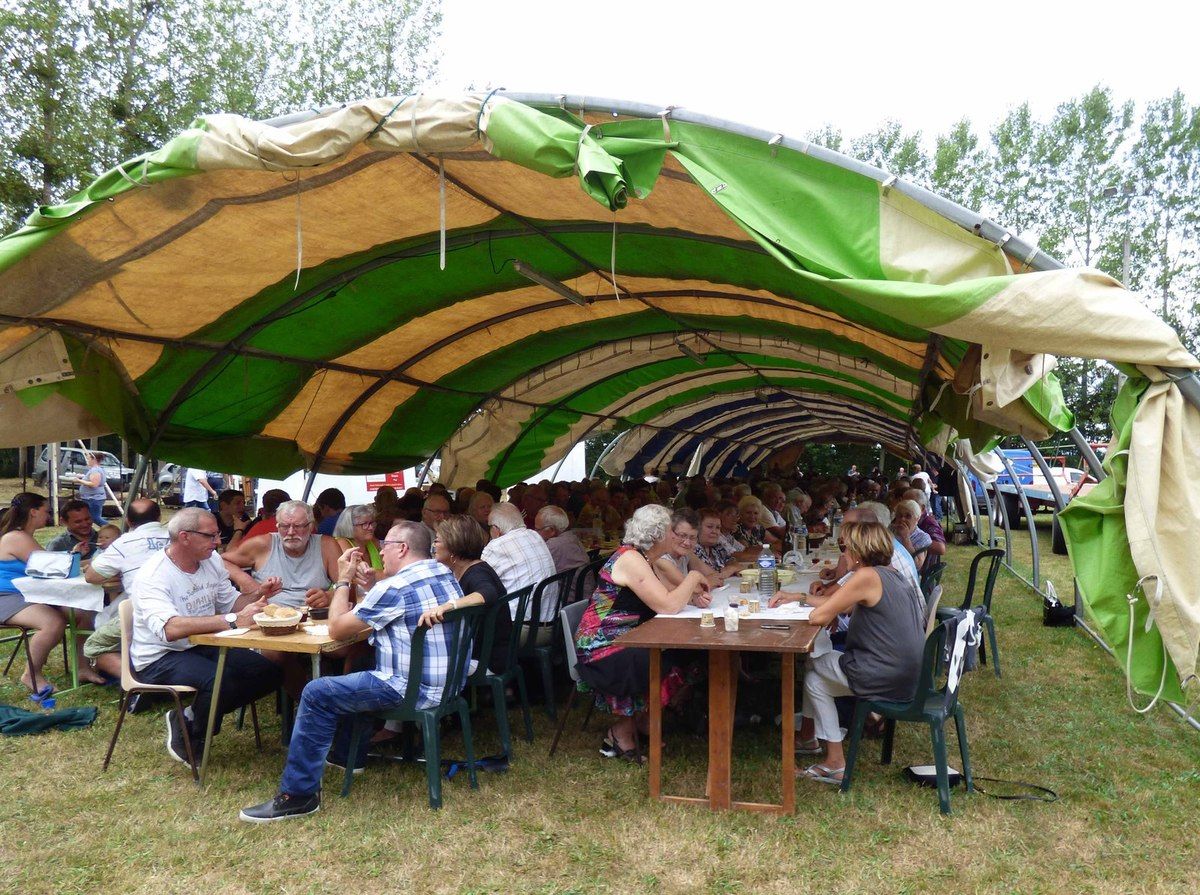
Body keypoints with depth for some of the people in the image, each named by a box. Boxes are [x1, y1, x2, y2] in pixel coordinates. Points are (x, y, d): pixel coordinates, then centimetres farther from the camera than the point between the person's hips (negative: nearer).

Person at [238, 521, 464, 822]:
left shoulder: (395, 587, -18)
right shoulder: (445, 573, 9)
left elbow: (337, 628, -8)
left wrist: (343, 580, 3)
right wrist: (367, 584, 15)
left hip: (415, 690, -10)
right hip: (449, 682, 10)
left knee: (317, 694, -5)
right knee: (354, 676, 30)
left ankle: (298, 794, -1)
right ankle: (348, 755, 43)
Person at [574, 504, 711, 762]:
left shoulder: (640, 557, 11)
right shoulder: (630, 559, -21)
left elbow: (666, 595, 13)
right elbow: (668, 606, -26)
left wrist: (692, 595, -7)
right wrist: (693, 578, -12)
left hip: (622, 642, 10)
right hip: (603, 653, -10)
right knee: (675, 666, -19)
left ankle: (639, 720, 15)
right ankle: (622, 731, -1)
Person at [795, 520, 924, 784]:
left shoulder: (867, 577, -18)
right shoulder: (893, 574, 11)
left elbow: (818, 616, -18)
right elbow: (842, 604, 21)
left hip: (888, 679, -9)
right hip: (909, 675, 9)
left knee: (813, 676, 12)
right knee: (818, 665, 21)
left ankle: (835, 763, 15)